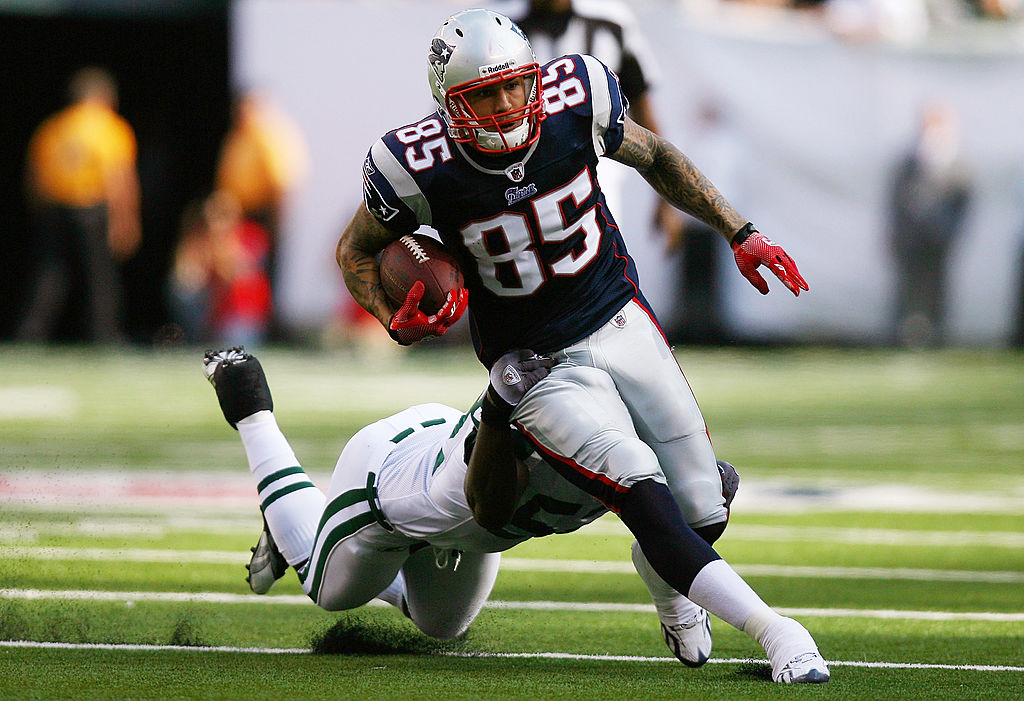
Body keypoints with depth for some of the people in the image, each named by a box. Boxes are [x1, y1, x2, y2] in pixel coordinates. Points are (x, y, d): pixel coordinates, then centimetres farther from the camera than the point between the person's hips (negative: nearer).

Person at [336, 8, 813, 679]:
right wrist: (397, 321, -19)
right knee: (646, 496, -26)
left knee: (703, 515, 1)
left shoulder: (574, 101, -14)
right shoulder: (421, 166, -21)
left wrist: (740, 232, 4)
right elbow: (357, 250, -1)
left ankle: (668, 581, 38)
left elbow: (653, 157, 7)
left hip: (622, 322, 3)